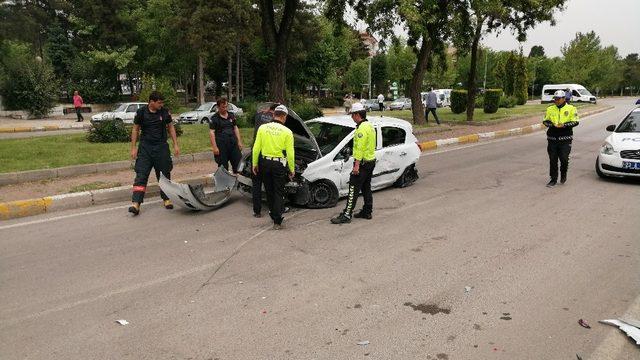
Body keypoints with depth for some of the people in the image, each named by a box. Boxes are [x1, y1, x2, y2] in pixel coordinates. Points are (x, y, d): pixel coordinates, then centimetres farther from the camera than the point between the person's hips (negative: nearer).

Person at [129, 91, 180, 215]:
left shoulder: (165, 112, 0)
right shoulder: (141, 112, -3)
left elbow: (170, 127, 10)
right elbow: (135, 130, 5)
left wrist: (176, 145, 5)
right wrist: (133, 148, 1)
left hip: (161, 147, 1)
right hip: (145, 147, -1)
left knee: (164, 174, 8)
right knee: (141, 175, -7)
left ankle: (166, 199, 23)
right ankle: (136, 203, -10)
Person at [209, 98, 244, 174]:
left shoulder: (231, 116, 12)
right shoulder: (214, 118, -4)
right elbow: (211, 133, -8)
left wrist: (239, 142, 11)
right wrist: (214, 147, -15)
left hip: (233, 143, 5)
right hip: (221, 145, -5)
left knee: (238, 162, 5)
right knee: (223, 166, 2)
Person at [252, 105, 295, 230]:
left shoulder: (262, 128, -1)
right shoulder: (287, 132, -9)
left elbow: (256, 148, 0)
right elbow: (290, 153, -8)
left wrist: (254, 164, 9)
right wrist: (292, 169, 3)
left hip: (265, 163, 3)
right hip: (279, 164, -3)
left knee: (269, 191, 18)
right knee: (279, 193, 5)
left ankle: (273, 214, 32)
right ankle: (277, 221, 2)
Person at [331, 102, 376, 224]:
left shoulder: (362, 128, -18)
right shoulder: (370, 126, 14)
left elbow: (360, 148, -24)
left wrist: (356, 165, -25)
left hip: (362, 162, -10)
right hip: (371, 160, 10)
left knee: (354, 189, -9)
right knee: (366, 188, 17)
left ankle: (346, 215, -9)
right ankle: (367, 212, 24)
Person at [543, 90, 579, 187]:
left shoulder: (571, 109, 4)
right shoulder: (550, 109, 13)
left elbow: (575, 122, -1)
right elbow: (545, 121, 10)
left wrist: (564, 125, -17)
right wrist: (552, 125, -11)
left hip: (565, 139, -3)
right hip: (552, 138, 3)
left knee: (564, 159, -7)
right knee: (553, 160, 3)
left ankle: (563, 174, 21)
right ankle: (553, 179, 13)